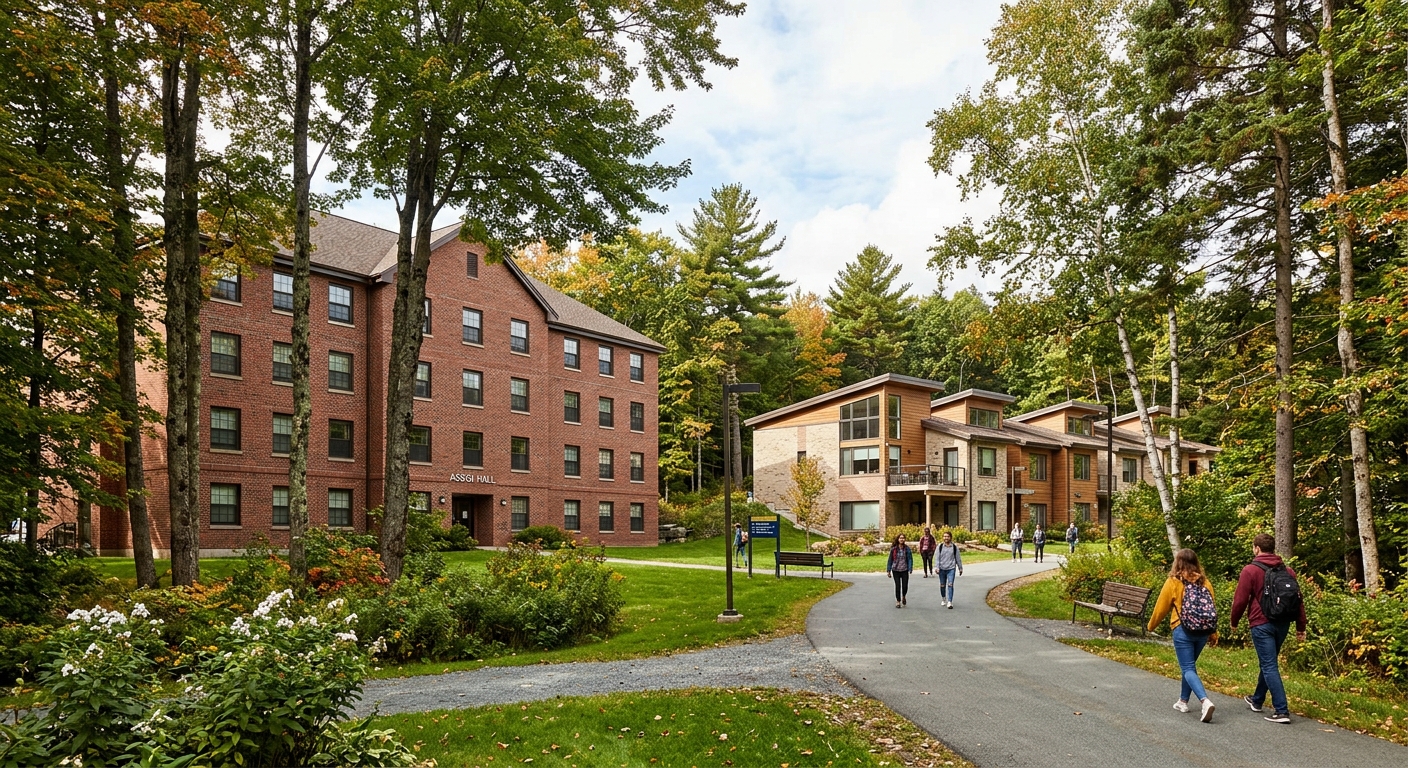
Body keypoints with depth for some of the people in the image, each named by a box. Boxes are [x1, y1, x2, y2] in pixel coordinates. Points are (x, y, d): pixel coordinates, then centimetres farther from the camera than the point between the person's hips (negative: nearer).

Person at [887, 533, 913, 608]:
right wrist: (888, 570, 3)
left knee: (905, 586, 1)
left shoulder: (907, 548, -5)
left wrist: (910, 569, -15)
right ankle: (898, 601, 18)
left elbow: (910, 559, -4)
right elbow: (890, 560, 3)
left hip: (904, 570, 0)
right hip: (895, 570, 0)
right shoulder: (893, 549, -4)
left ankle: (904, 597, 33)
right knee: (897, 586, 1)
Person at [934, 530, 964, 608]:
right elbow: (936, 557, -3)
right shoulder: (940, 546, 0)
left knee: (950, 585, -11)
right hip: (942, 569, 1)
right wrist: (936, 567, -12)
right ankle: (943, 599, 34)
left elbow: (958, 558, 9)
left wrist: (960, 568, 14)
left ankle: (950, 602, -11)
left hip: (951, 569, -1)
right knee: (942, 585, 13)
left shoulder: (954, 546, 1)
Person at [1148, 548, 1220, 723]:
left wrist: (1151, 626, 16)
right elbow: (1212, 608, 6)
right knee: (1190, 665, 21)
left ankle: (1205, 701, -21)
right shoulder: (1204, 581, 4)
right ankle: (1183, 701, 30)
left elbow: (1161, 607, -1)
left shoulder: (1173, 582, -6)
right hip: (1203, 631, 5)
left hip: (1183, 630, -5)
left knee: (1188, 668, -1)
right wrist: (1213, 633, 16)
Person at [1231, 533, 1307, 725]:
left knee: (1269, 666, -4)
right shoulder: (1287, 571, 8)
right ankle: (1257, 700, 36)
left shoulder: (1250, 570, -9)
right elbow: (1298, 599, 7)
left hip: (1262, 624, -7)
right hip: (1283, 623, 7)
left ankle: (1282, 711, -9)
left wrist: (1234, 621, 6)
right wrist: (1301, 627, 12)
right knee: (1268, 663, 20)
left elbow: (1240, 600, -9)